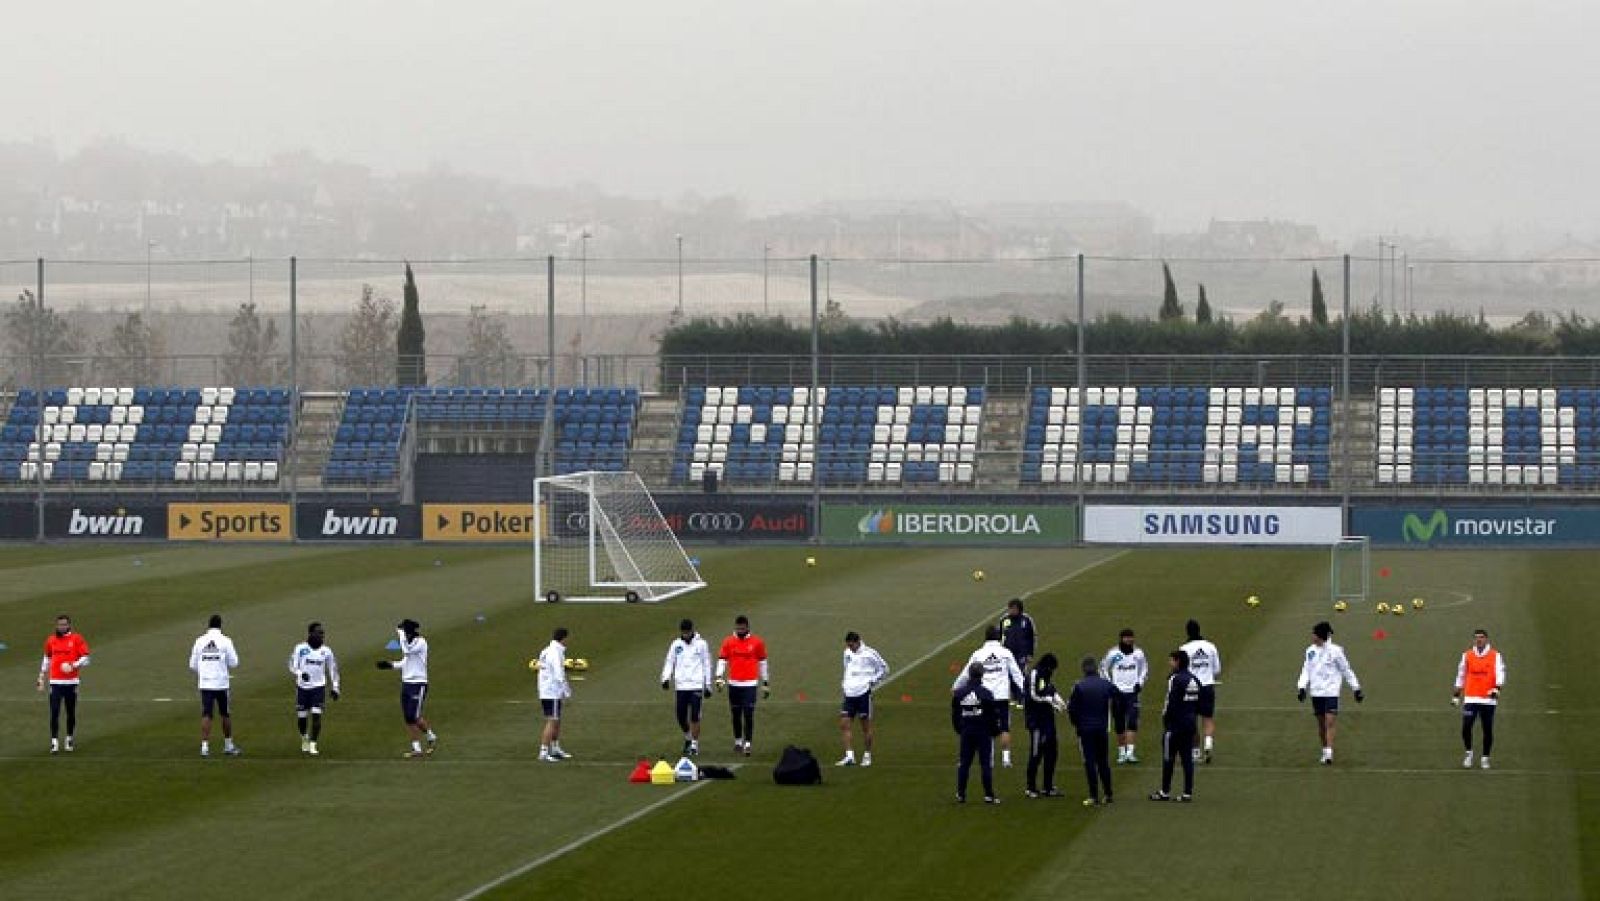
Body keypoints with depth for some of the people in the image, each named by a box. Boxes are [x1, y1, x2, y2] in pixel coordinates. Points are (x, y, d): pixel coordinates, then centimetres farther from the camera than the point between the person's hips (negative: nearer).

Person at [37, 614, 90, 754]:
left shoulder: (77, 639, 0)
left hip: (71, 682, -1)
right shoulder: (51, 640, 9)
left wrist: (74, 665, -19)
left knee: (71, 713, 5)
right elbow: (46, 660, 19)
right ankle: (54, 742, -4)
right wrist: (41, 680, 17)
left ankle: (70, 740, 18)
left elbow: (85, 659, -1)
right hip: (55, 682, 1)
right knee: (54, 713, -6)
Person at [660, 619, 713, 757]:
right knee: (681, 716, 3)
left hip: (696, 685, -3)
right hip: (681, 686, 3)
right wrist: (665, 678, -9)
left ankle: (694, 745, 1)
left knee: (694, 716, -7)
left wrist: (708, 685, 5)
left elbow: (707, 665, 6)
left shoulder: (701, 644, 1)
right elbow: (669, 662, 8)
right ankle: (687, 737, 29)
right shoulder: (676, 644, 7)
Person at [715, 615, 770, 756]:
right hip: (734, 684, 2)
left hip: (750, 684, -2)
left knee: (748, 715, -9)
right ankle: (738, 741, 24)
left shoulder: (757, 642, 3)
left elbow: (763, 663, 10)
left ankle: (747, 744, -9)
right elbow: (722, 660, 2)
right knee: (736, 714, 10)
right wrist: (719, 677, -14)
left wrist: (765, 683, 11)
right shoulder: (728, 642, 4)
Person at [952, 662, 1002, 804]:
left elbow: (954, 714, 8)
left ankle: (960, 794, 10)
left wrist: (959, 729, 21)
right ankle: (989, 794, -1)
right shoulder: (986, 693, -12)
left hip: (966, 732, 3)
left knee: (963, 763, 9)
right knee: (986, 764, 0)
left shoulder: (959, 693, 0)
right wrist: (995, 730, 7)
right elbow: (993, 715, -7)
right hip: (984, 732, -3)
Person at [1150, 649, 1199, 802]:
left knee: (1168, 759, 3)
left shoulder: (1175, 679, -14)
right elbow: (1199, 705, 15)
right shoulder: (1195, 680, 10)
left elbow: (1171, 704, -17)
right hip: (1190, 725, 7)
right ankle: (1188, 793, 7)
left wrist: (1165, 721, -9)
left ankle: (1165, 792, 8)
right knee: (1187, 759, 8)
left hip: (1175, 726, -7)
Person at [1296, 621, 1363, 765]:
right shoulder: (1310, 651, 7)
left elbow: (1346, 670, 2)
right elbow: (1306, 671, 12)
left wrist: (1356, 689, 5)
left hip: (1331, 692, -5)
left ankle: (1329, 753, -18)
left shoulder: (1335, 651, -6)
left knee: (1330, 723, -14)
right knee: (1321, 725, 9)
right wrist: (1302, 688, -3)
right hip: (1316, 692, 5)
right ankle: (1325, 752, 21)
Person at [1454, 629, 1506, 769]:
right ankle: (1469, 752, 13)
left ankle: (1485, 758, 14)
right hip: (1470, 698, 1)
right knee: (1466, 727, -9)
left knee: (1488, 730, 2)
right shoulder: (1467, 655, 10)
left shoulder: (1495, 656, 3)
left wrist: (1497, 689, -22)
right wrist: (1457, 695, 16)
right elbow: (1461, 675, 17)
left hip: (1488, 699, -1)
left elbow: (1500, 673, -5)